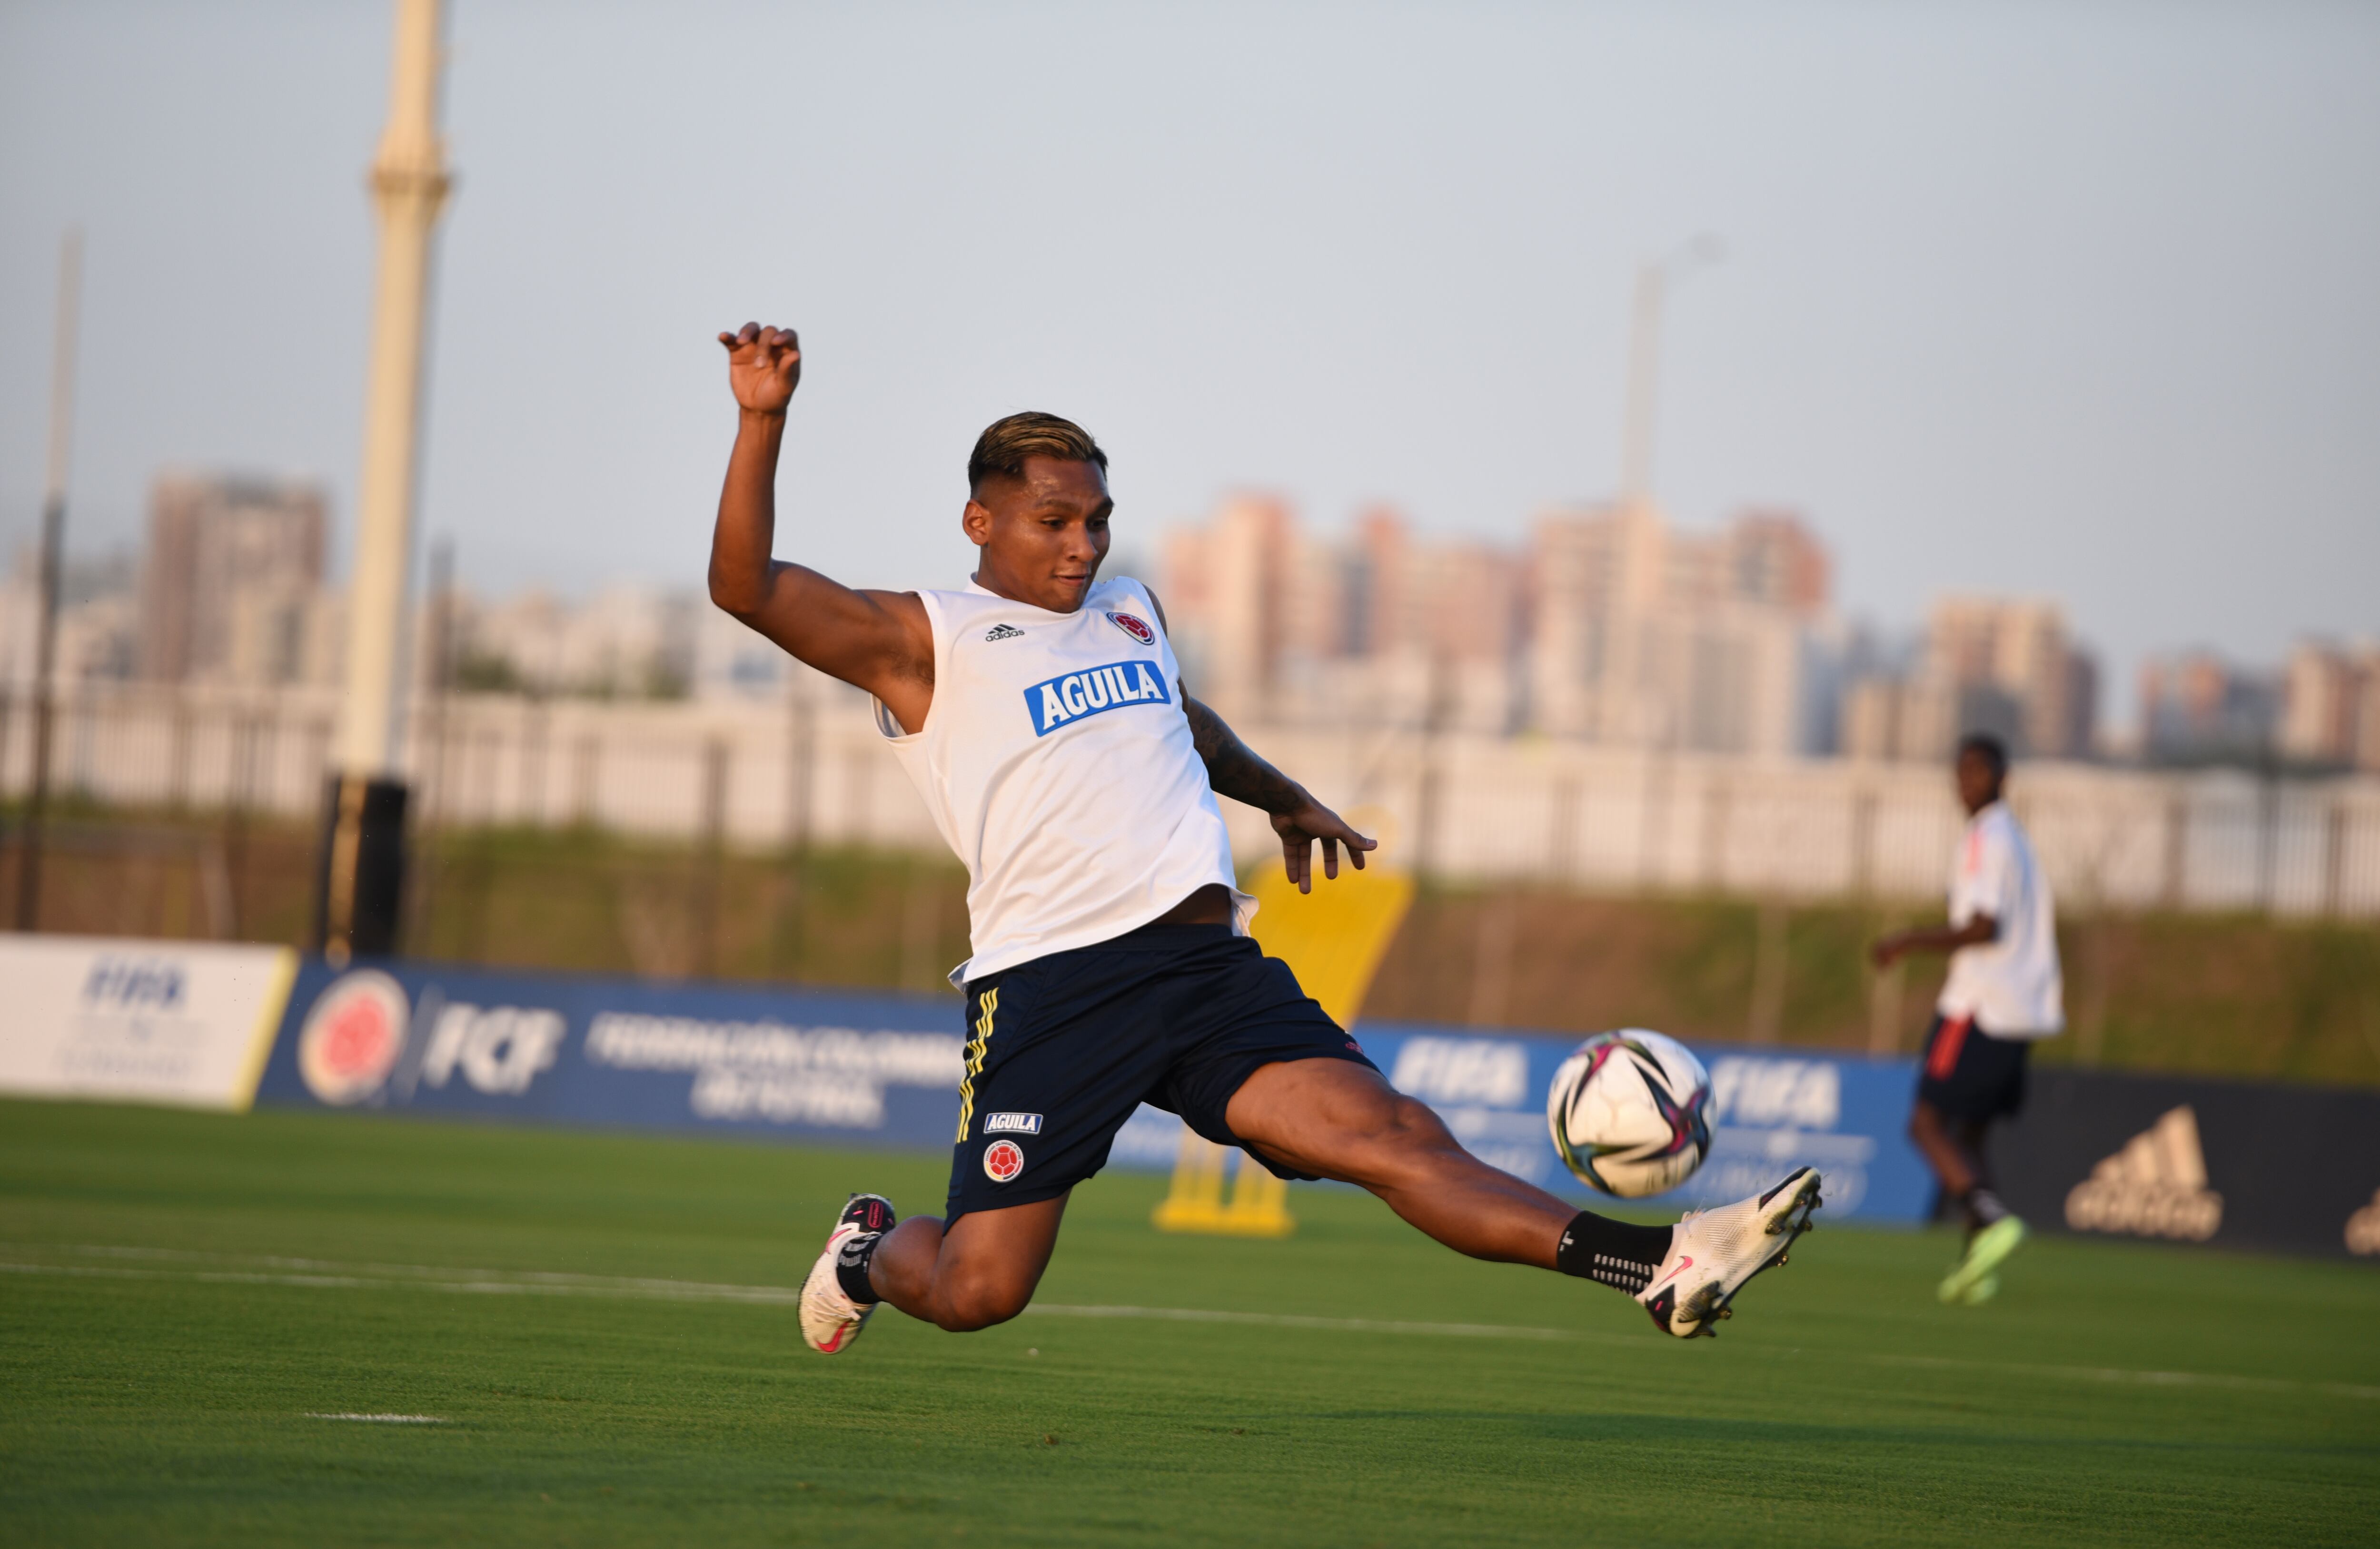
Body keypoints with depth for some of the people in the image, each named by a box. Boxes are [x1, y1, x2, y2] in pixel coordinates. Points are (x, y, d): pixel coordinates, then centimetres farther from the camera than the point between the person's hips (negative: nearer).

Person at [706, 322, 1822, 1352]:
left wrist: (1283, 799, 57)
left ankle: (1660, 1268, -28)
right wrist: (762, 421, -21)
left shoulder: (1132, 613, 22)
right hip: (1046, 984, -4)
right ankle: (869, 1254, 31)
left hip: (1207, 967, 4)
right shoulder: (925, 641, 2)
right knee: (976, 1292, -4)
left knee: (1388, 1135, -14)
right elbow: (746, 587, -11)